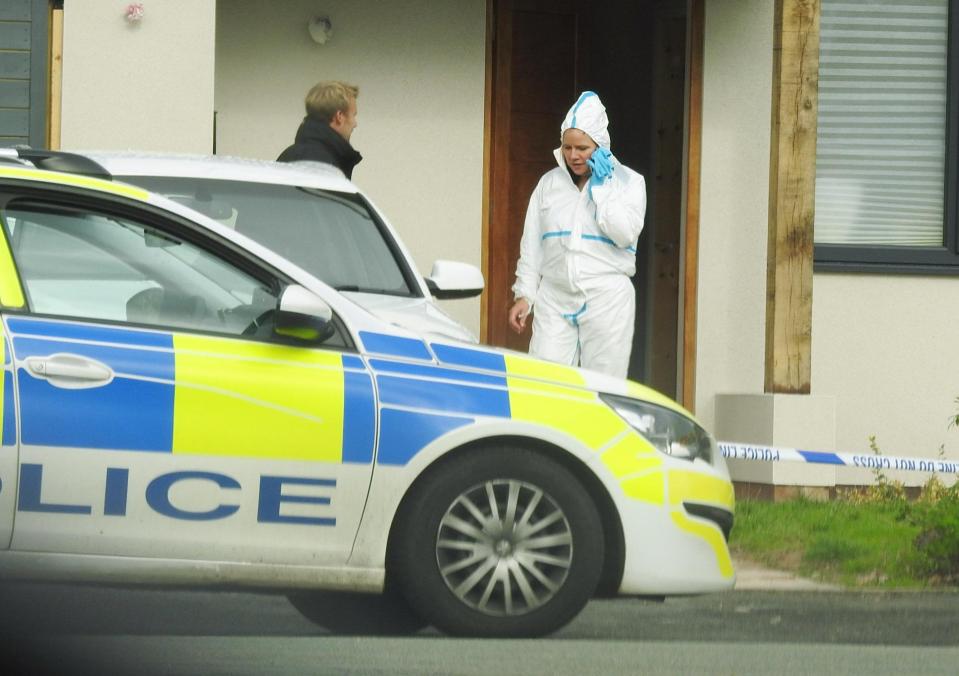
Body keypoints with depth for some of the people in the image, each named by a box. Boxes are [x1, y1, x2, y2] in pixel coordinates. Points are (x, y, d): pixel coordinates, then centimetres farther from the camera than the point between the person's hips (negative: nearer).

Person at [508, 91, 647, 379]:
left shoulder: (628, 182, 3)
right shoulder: (550, 183, 12)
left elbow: (625, 233, -12)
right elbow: (532, 245, 14)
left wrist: (601, 188, -11)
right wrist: (524, 294, 8)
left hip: (607, 301, -3)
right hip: (554, 301, 3)